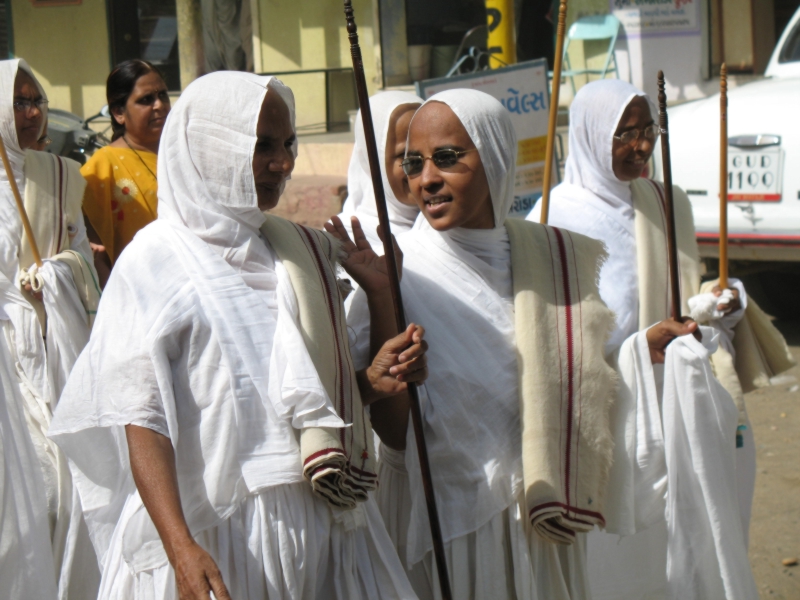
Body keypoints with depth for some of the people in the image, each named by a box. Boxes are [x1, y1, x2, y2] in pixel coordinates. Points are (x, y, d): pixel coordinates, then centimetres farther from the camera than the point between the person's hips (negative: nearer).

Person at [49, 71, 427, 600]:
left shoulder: (305, 252, 12)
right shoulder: (155, 262, -5)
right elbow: (141, 418, -12)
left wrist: (373, 381, -2)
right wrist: (180, 548, -23)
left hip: (318, 517, 5)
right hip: (213, 533, -5)